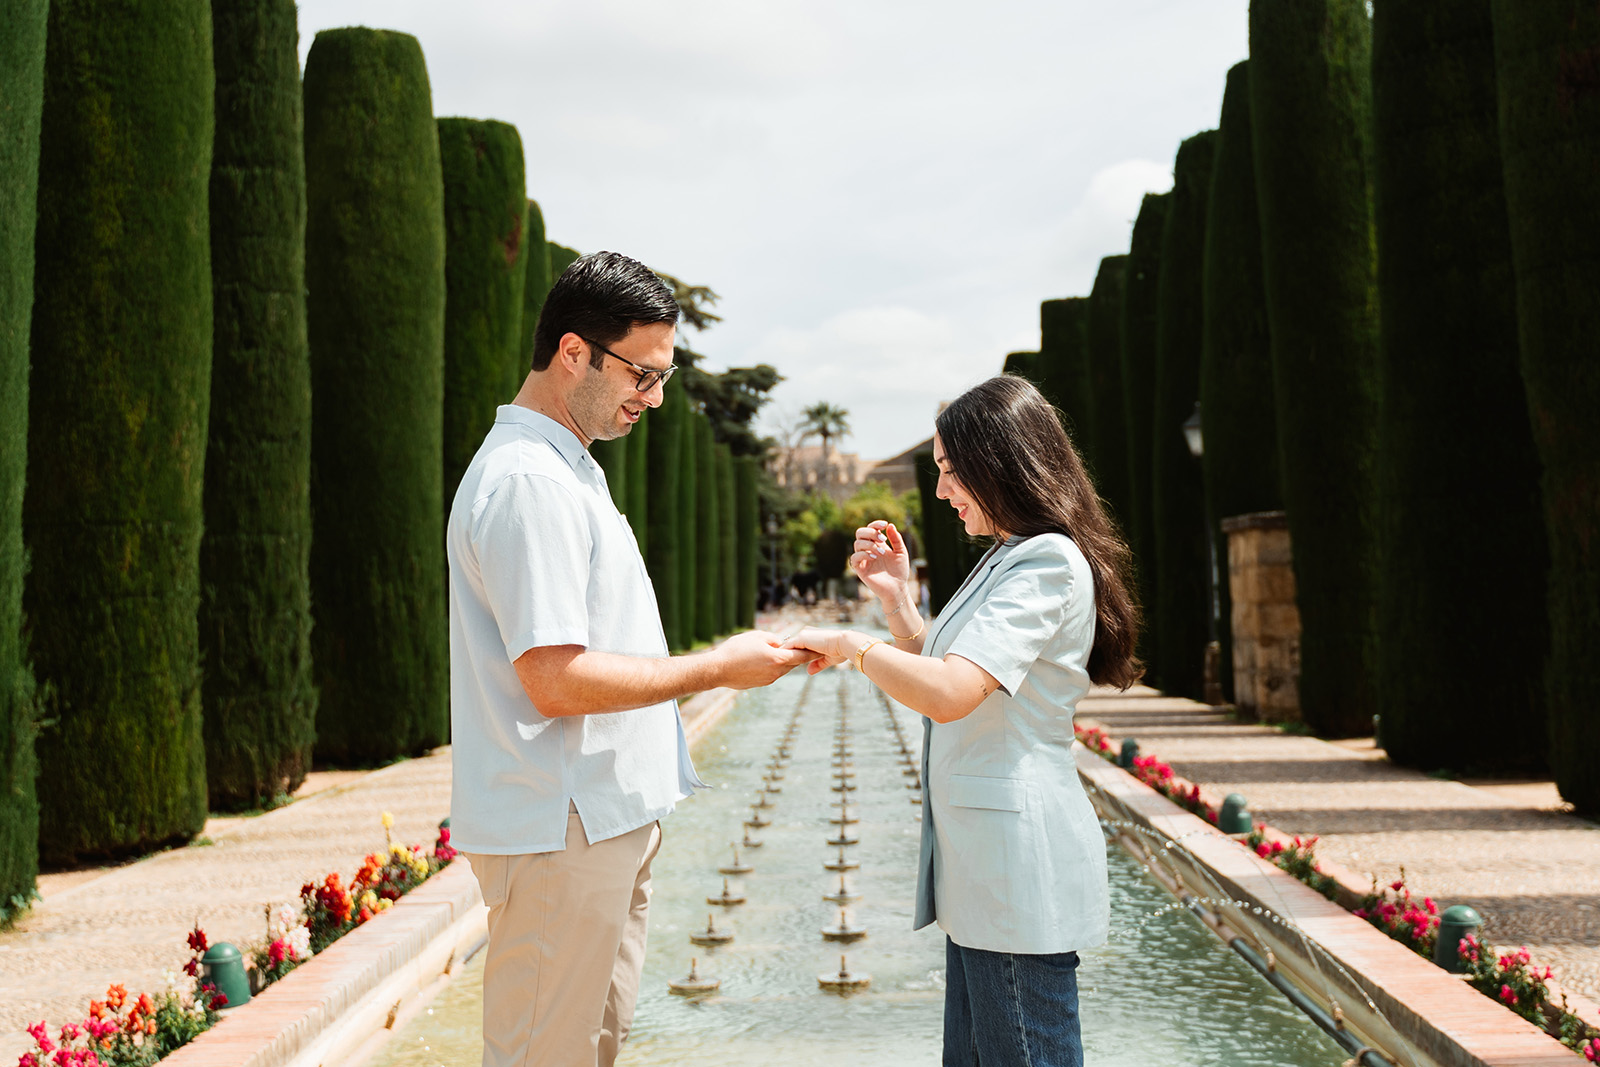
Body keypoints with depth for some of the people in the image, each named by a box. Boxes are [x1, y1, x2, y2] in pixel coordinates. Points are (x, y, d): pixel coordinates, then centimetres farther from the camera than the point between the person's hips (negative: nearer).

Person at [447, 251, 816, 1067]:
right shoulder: (527, 482, -19)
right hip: (562, 830, -10)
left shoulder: (565, 470, 16)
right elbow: (557, 680, -24)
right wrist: (715, 669, -15)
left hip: (604, 819, 10)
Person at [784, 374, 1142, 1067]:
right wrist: (895, 597, 11)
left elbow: (949, 694, -28)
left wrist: (850, 645, -14)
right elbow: (942, 673, 23)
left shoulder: (1049, 563, -16)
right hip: (983, 862, 10)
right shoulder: (1007, 559, 18)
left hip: (1020, 868, -10)